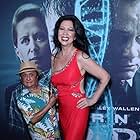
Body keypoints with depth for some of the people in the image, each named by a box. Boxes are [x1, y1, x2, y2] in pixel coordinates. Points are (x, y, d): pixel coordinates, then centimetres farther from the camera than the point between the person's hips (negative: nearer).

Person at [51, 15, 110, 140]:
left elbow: (105, 77, -11)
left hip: (77, 110, -6)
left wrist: (93, 100, -8)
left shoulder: (80, 57, -14)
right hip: (62, 110, 6)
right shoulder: (54, 58, 4)